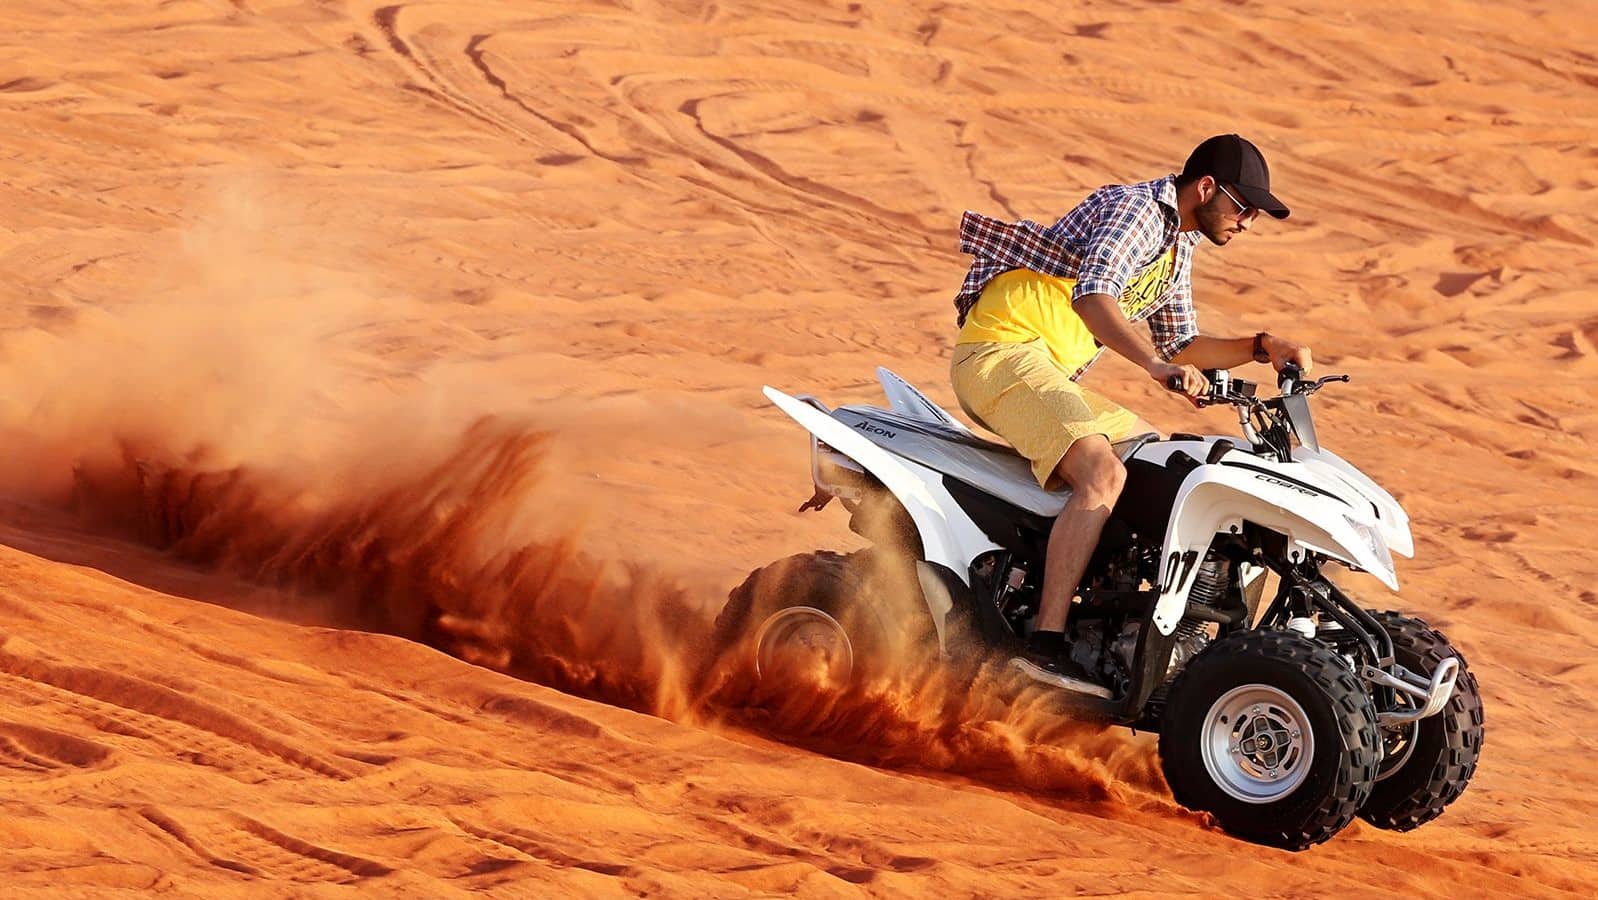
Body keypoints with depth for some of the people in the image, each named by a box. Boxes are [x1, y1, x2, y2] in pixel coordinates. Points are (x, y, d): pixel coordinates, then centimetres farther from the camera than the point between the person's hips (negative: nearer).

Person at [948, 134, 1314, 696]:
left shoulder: (1178, 245, 20)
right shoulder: (1138, 209, -12)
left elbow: (1179, 345, 27)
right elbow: (1091, 292, -31)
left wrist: (1260, 348, 12)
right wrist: (1155, 363, -44)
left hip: (1049, 373, 11)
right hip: (1003, 350, -11)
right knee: (1103, 475, -28)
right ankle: (1045, 643, -35)